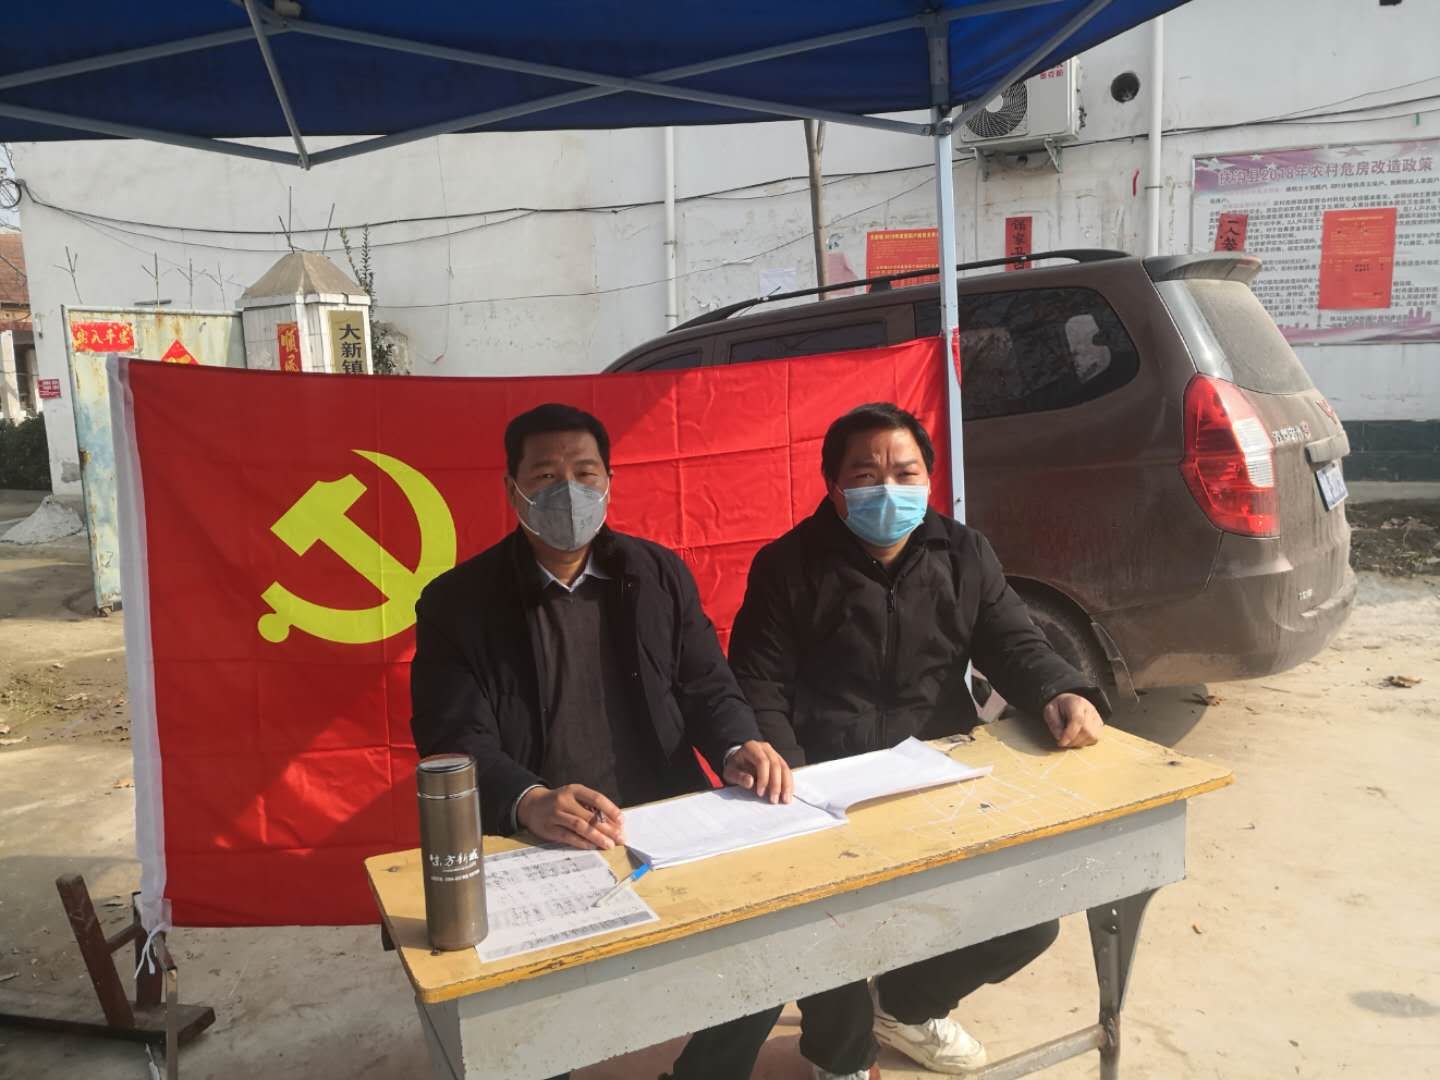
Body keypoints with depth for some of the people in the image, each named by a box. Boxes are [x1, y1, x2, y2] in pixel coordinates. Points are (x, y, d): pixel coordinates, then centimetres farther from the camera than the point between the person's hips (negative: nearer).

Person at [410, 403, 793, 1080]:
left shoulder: (659, 574, 9)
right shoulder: (458, 603, -1)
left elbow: (707, 686, 11)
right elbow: (455, 740, -8)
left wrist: (738, 747, -12)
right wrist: (529, 802, -28)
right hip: (531, 847, -3)